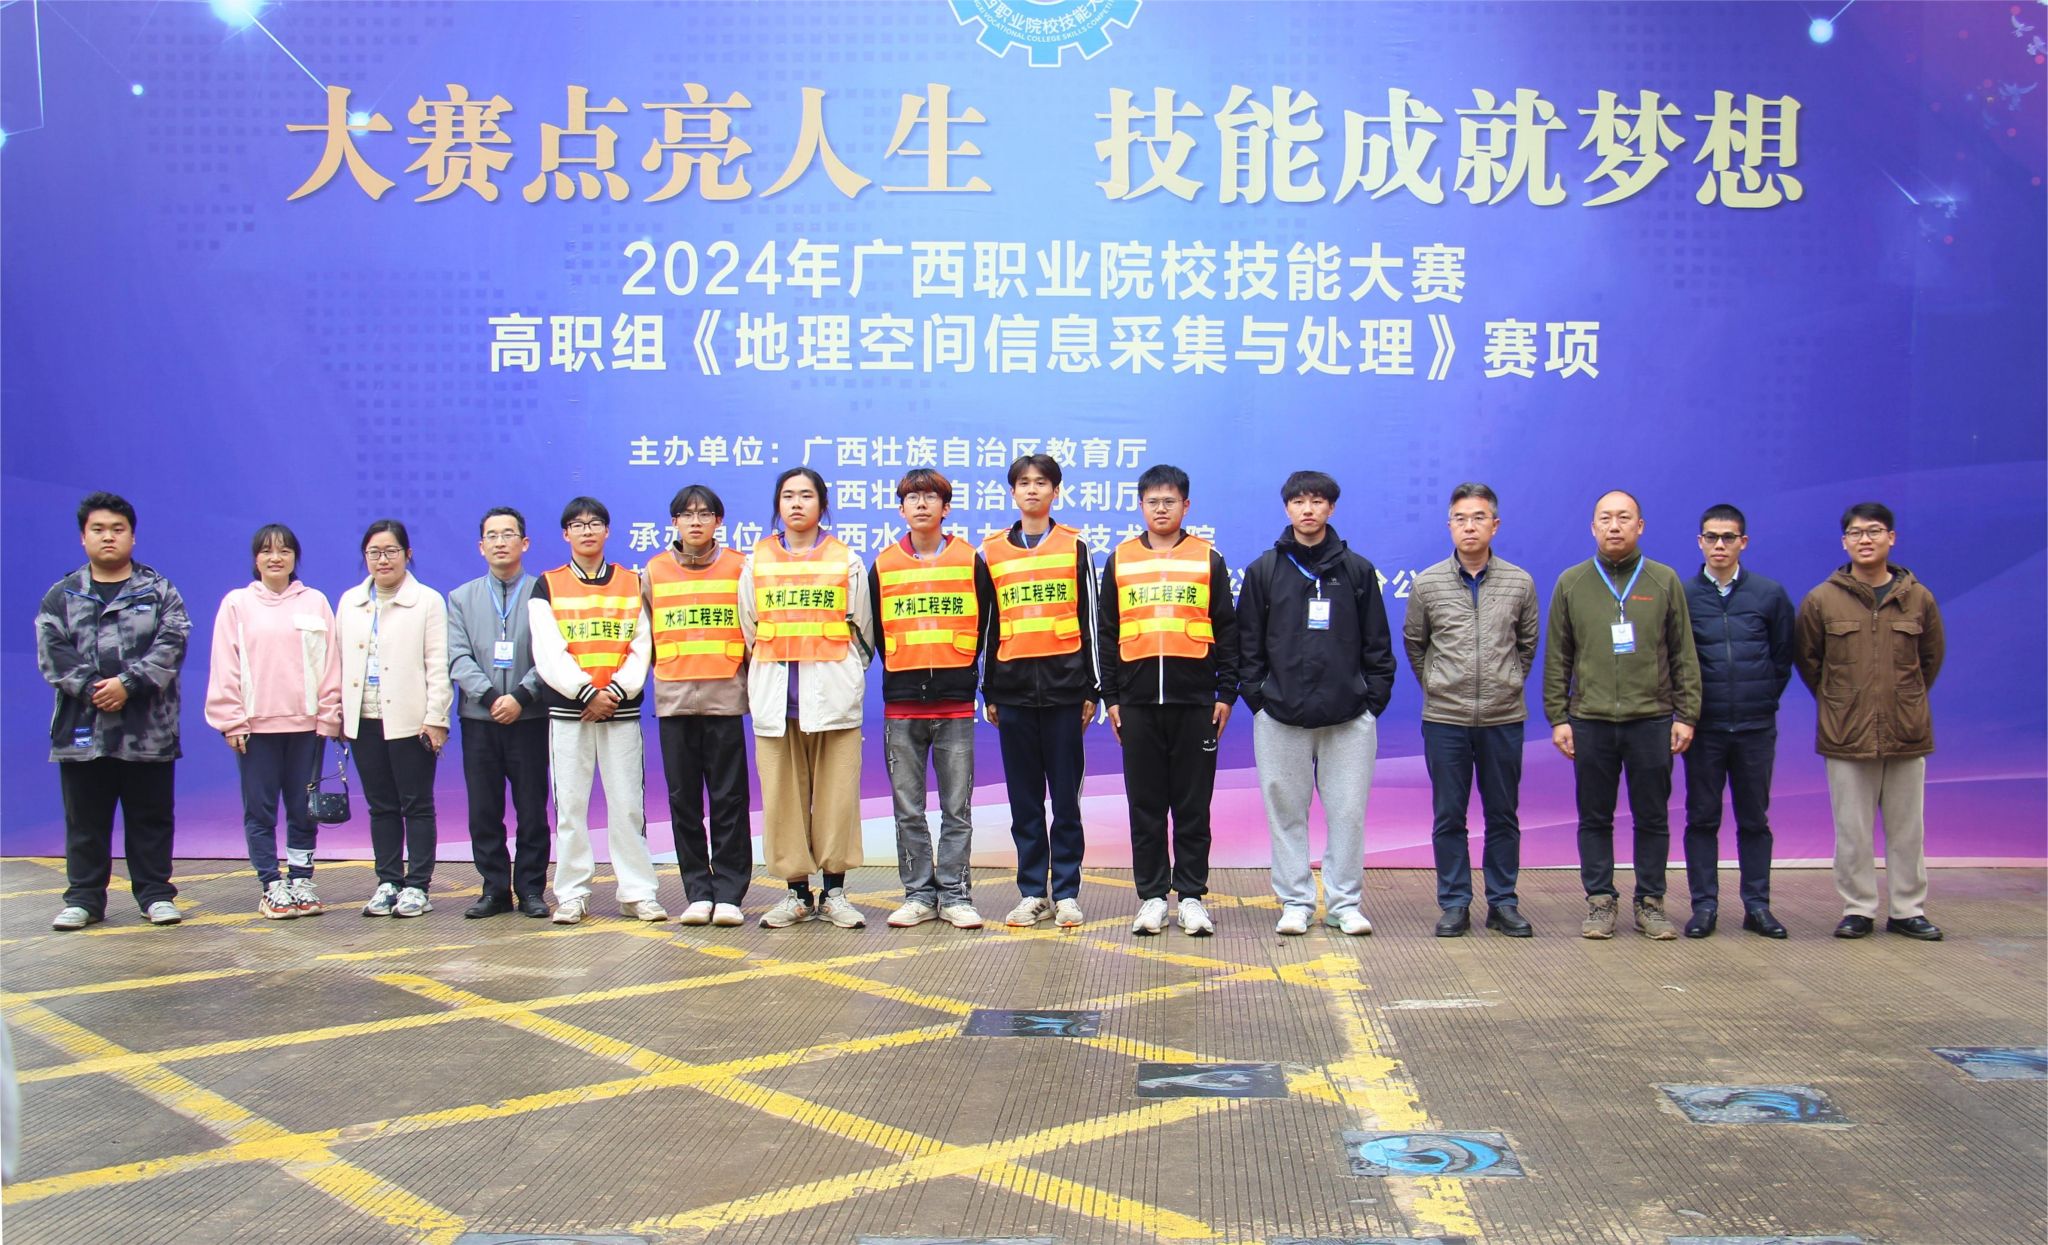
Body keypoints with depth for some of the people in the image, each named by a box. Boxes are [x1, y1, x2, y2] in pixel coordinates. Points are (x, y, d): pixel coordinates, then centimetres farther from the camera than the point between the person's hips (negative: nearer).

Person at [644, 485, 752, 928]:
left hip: (725, 697, -2)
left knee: (729, 800, -2)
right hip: (673, 700, 2)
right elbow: (645, 635, 15)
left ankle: (728, 893, 3)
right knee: (683, 800, 4)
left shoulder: (738, 567, 6)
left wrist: (749, 676, 2)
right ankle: (697, 893, 11)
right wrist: (652, 675, 7)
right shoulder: (655, 571, 11)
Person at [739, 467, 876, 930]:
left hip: (832, 695, -1)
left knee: (837, 791, -2)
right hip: (774, 696, 2)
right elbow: (747, 632, 16)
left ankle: (835, 891, 7)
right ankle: (797, 892, 10)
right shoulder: (756, 561, 12)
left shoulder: (847, 561, 9)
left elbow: (862, 632, 13)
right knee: (783, 794, 1)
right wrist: (755, 688, 13)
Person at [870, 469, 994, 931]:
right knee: (908, 808, 5)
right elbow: (872, 631, 16)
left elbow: (989, 625, 11)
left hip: (955, 702, -1)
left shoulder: (970, 561, 5)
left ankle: (954, 894, 9)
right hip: (901, 705, 1)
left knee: (957, 807, 1)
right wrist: (898, 670, 12)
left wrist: (968, 671, 8)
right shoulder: (883, 565, 9)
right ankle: (919, 894, 13)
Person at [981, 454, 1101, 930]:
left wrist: (1092, 688, 1)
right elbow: (987, 626, 13)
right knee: (1024, 798, 5)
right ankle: (1032, 892, 13)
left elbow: (1089, 620, 6)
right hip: (1014, 688, 2)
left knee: (1066, 796, 1)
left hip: (1064, 685, -2)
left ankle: (1066, 891, 8)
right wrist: (989, 692, 9)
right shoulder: (992, 551, 11)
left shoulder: (1075, 548, 7)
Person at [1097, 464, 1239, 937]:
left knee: (1193, 803, 3)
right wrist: (1110, 697, 5)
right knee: (1145, 804, 5)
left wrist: (1226, 692, 1)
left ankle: (1192, 896, 12)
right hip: (1138, 701, 1)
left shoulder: (1208, 559, 8)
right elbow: (1107, 634, 11)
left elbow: (1227, 630, 8)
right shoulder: (1119, 560, 11)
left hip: (1195, 699, -1)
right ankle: (1151, 896, 12)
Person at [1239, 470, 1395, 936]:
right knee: (1287, 810, 4)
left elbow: (1377, 643, 9)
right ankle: (1296, 901, 13)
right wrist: (1256, 697, -1)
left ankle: (1345, 902, 12)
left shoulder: (1357, 570, 8)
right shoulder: (1263, 570, 7)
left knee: (1348, 811, 2)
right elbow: (1248, 643, 7)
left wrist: (1376, 698, 2)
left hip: (1349, 718, 0)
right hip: (1280, 717, 0)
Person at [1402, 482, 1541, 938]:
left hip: (1504, 718, 1)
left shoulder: (1520, 583, 2)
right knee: (1449, 817, 5)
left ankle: (1503, 903, 18)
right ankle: (1454, 904, 13)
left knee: (1503, 815, 9)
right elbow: (1413, 643, 12)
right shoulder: (1427, 584, -1)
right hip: (1445, 719, -1)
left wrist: (1507, 685, 13)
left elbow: (1527, 643, 15)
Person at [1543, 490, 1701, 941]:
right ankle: (1600, 900, 17)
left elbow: (1684, 656, 6)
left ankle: (1650, 902, 18)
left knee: (1652, 818, 7)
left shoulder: (1665, 581, 5)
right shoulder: (1571, 583, 5)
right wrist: (1557, 717, 1)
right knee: (1595, 818, 7)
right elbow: (1557, 659, 6)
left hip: (1652, 719, 0)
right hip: (1590, 721, 0)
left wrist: (1686, 715, 0)